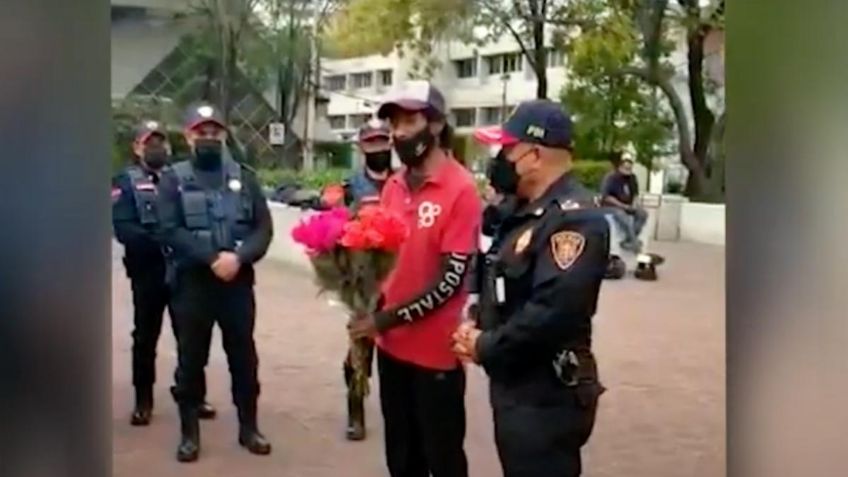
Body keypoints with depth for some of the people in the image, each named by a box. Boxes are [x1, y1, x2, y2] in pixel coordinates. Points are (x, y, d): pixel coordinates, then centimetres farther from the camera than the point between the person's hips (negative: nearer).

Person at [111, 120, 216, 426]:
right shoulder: (126, 181, 2)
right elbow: (122, 228, -10)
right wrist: (159, 242, -24)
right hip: (148, 272, -2)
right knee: (145, 337, 7)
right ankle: (143, 401, 18)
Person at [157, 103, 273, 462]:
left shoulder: (244, 177, 7)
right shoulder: (174, 179, 1)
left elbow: (263, 227, 0)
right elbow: (171, 230, -10)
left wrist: (238, 257, -18)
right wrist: (212, 258, -21)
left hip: (238, 281, 2)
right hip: (192, 282, -1)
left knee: (243, 355, 9)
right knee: (191, 358, 6)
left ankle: (248, 427, 22)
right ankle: (189, 432, 17)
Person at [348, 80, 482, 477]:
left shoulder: (460, 189, -14)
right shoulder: (393, 186, 7)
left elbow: (451, 279, -18)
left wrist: (389, 318, -19)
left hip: (435, 349, -7)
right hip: (392, 344, 7)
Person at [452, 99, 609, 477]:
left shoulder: (575, 218, -21)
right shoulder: (527, 211, 13)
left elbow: (554, 311, -31)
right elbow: (501, 281, 21)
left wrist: (485, 347, -18)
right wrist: (477, 328, 2)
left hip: (546, 397, -10)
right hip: (514, 386, 10)